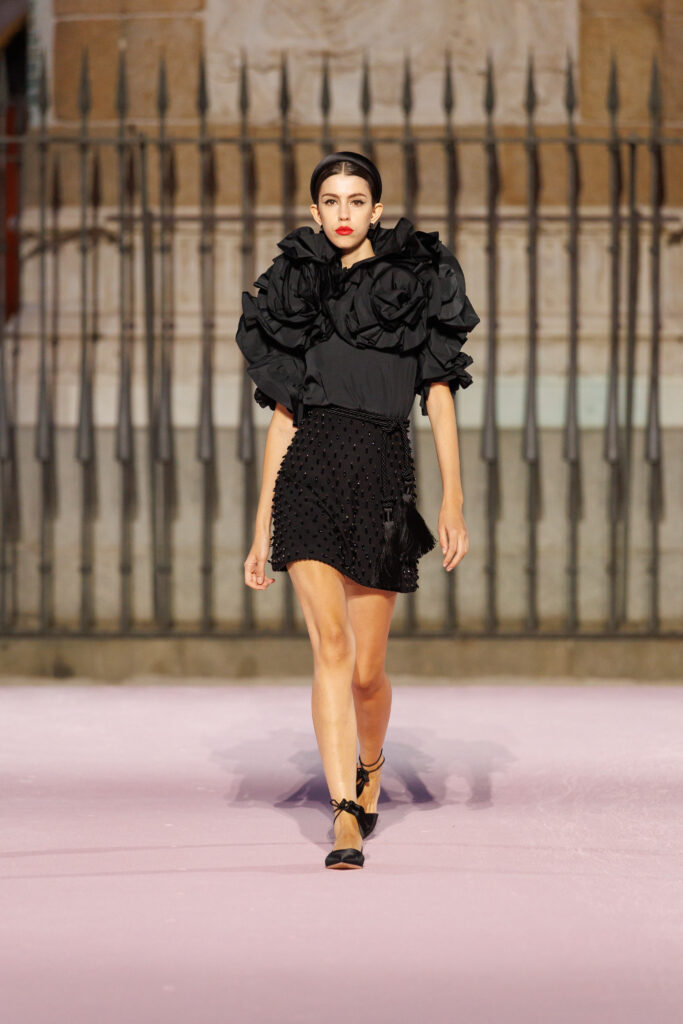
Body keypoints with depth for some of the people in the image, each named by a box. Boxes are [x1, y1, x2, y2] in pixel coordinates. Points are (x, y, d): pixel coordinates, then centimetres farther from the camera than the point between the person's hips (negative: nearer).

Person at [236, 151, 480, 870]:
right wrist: (261, 529, 11)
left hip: (384, 475, -1)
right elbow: (282, 415, 14)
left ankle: (370, 765, 36)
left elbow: (440, 397, 4)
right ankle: (346, 818, -17)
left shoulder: (418, 282, 8)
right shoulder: (295, 289, 13)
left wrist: (453, 499, -7)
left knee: (366, 670, 3)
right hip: (308, 474, 1)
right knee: (330, 644, -15)